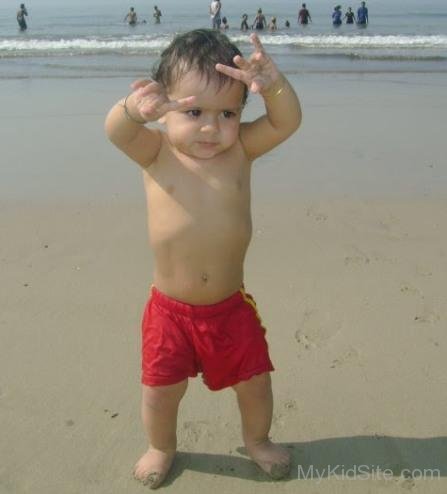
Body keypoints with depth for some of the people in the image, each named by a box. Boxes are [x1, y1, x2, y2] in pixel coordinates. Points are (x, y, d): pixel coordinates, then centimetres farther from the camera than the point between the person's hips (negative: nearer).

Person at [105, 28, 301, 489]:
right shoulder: (156, 153, -11)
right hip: (169, 309, -1)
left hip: (231, 306, 1)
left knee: (255, 383, 16)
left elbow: (287, 121, -20)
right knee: (159, 392, 12)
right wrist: (135, 108, -54)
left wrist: (274, 85, -42)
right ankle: (161, 447, 45)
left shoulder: (240, 149, -7)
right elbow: (116, 131, -30)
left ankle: (257, 439, 49)